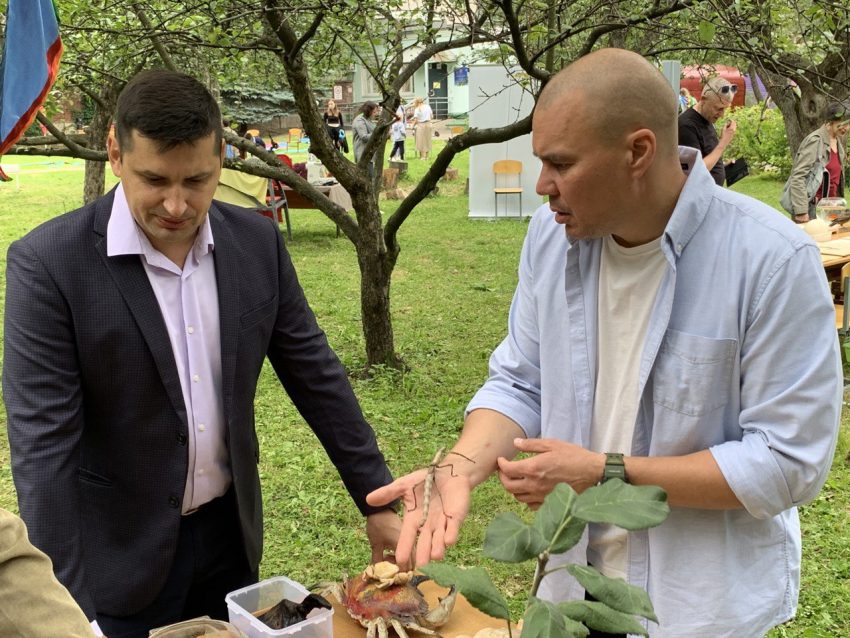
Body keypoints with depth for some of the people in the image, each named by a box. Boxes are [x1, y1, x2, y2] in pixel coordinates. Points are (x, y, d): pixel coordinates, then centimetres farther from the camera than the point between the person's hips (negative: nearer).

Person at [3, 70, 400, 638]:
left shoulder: (258, 243, -6)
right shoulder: (49, 263, -18)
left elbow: (317, 375, 1)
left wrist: (377, 500, 3)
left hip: (230, 531, 4)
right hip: (118, 554, -4)